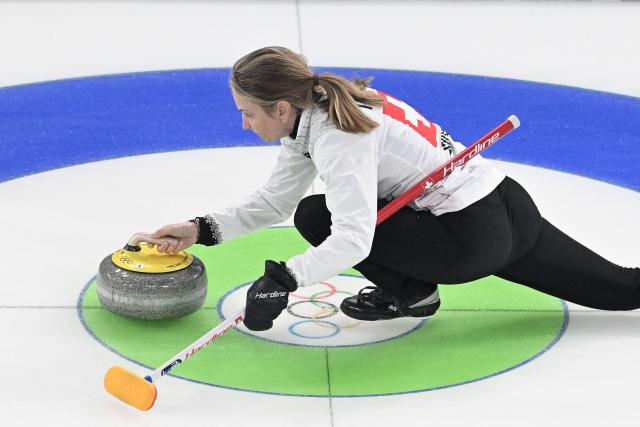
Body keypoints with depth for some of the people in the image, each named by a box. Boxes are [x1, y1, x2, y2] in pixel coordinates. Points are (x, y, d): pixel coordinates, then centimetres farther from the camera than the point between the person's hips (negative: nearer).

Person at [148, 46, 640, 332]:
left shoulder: (338, 133, -21)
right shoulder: (314, 113, 7)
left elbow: (353, 240, -32)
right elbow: (273, 203, 12)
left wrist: (282, 278, -38)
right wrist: (202, 230, 5)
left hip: (474, 235, -10)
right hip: (505, 208, 10)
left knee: (317, 218, -9)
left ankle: (409, 291, 7)